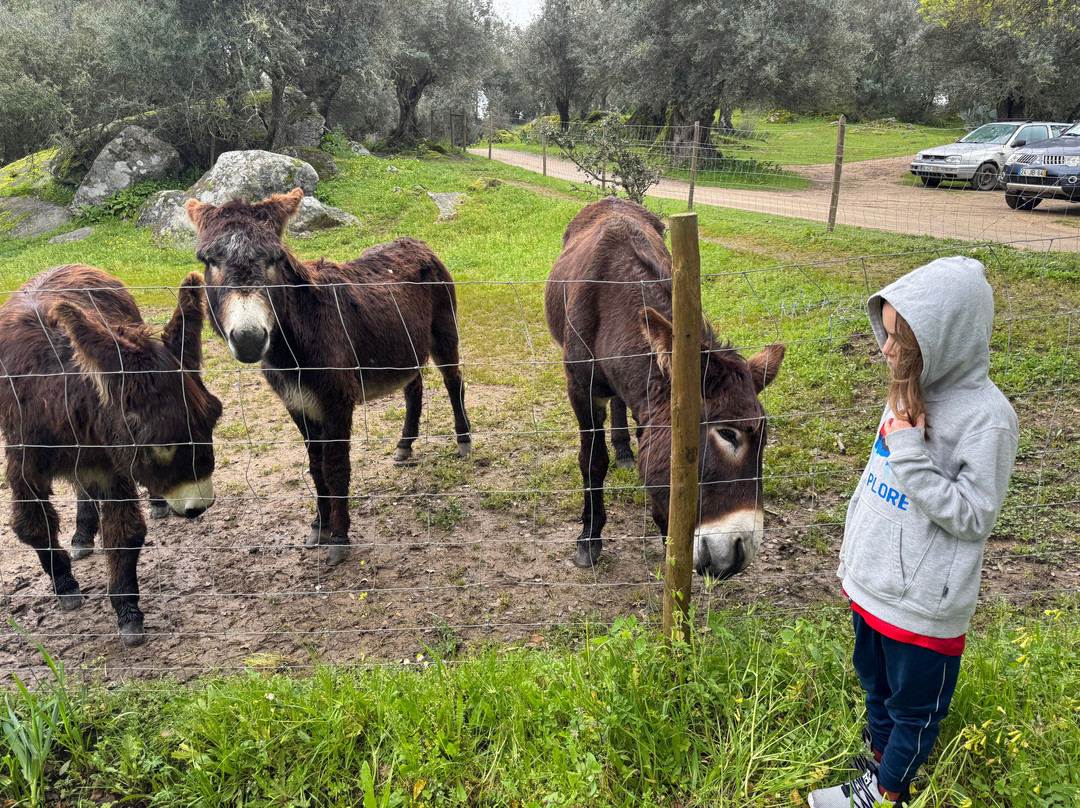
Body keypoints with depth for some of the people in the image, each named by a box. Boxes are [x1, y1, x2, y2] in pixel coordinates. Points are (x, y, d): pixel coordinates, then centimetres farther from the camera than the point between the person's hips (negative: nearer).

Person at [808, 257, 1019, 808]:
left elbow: (973, 517, -20)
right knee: (875, 685, 26)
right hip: (870, 584, 7)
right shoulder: (911, 392, 1)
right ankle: (880, 760, 48)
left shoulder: (987, 417, -22)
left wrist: (909, 454, -27)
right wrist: (853, 560, 16)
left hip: (923, 604, -7)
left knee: (913, 705, 15)